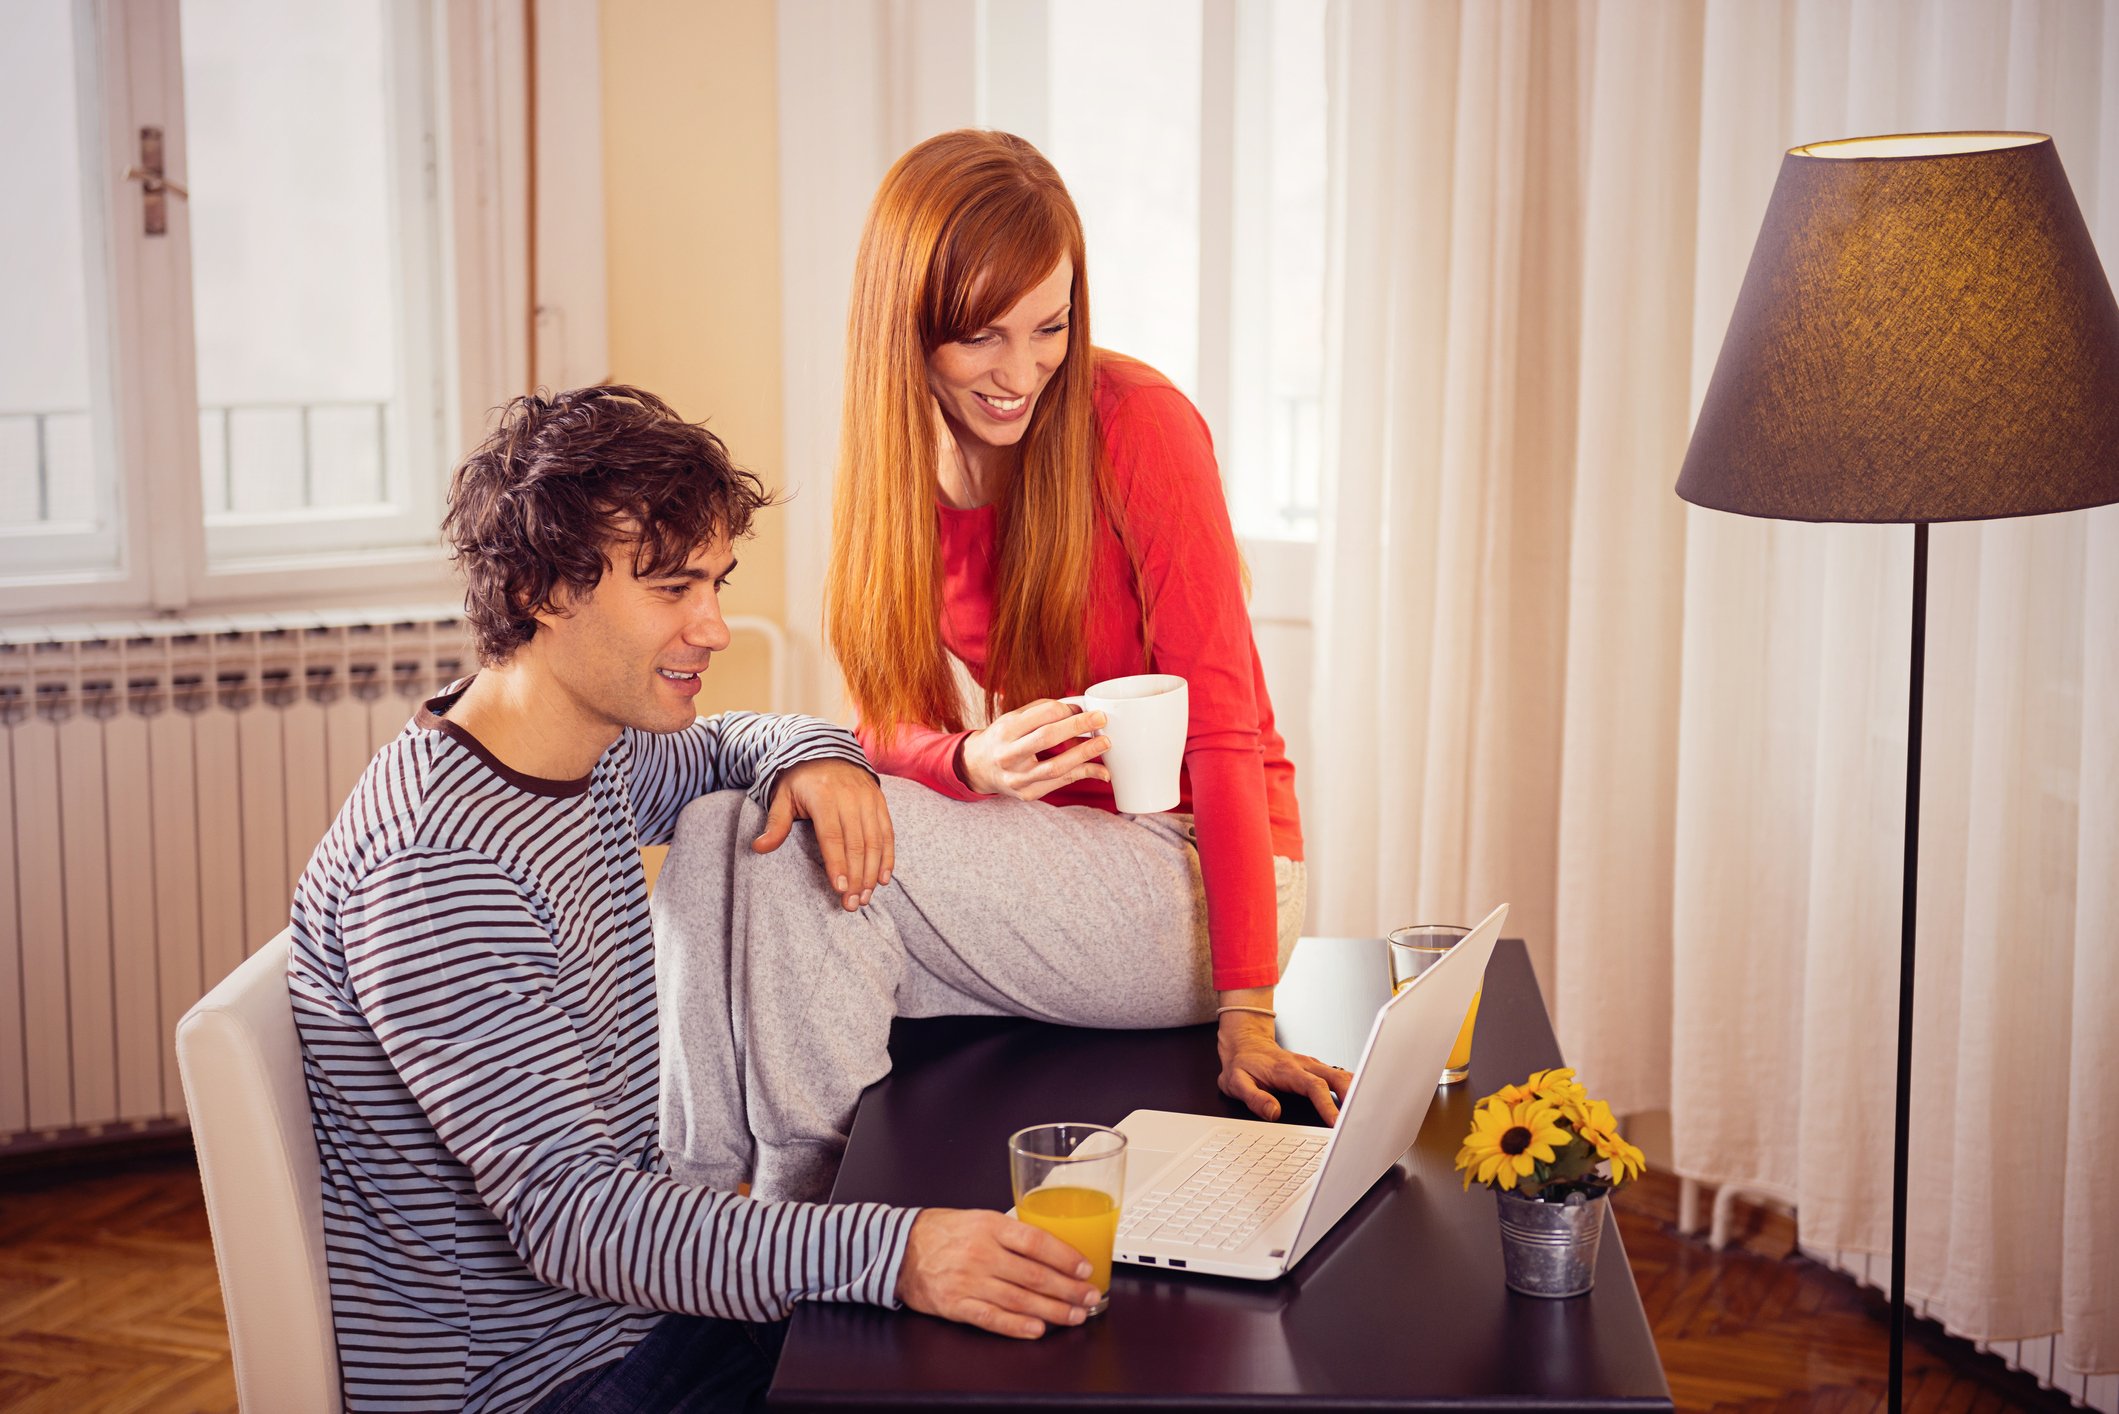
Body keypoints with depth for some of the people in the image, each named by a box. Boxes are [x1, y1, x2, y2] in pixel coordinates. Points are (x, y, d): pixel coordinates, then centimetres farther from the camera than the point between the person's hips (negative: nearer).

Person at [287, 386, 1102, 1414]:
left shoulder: (600, 755, 3)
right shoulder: (438, 875, -25)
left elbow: (715, 750, 27)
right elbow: (567, 1218, -30)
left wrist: (814, 755, 2)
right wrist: (889, 1252, -39)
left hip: (636, 1313, 9)